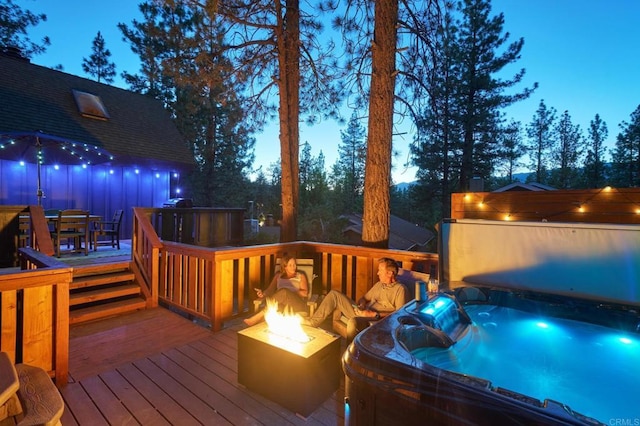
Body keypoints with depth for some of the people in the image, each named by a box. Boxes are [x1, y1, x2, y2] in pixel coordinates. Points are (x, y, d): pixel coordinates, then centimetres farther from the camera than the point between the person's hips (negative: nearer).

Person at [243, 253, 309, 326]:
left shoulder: (301, 276, 18)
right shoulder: (278, 276, 23)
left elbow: (305, 293, 6)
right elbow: (270, 289, 10)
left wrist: (290, 293, -7)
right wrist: (263, 294, -14)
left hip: (297, 306, -1)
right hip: (283, 304, 1)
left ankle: (257, 318, -36)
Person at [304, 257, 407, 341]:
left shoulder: (400, 289, -5)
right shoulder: (379, 284, 18)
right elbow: (364, 298, 26)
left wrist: (376, 314, -18)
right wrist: (361, 305, 2)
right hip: (362, 313, 8)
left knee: (353, 322, -41)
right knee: (334, 294, -3)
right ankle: (312, 323, -2)